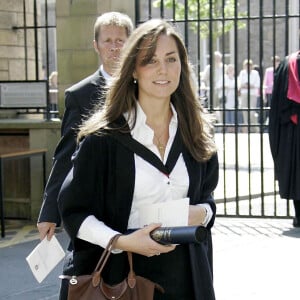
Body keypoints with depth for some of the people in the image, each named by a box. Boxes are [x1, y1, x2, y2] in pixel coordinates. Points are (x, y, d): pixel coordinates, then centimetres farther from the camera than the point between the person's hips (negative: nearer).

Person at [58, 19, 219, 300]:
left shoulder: (196, 132, 4)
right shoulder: (103, 137, -9)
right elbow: (74, 211, -7)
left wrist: (202, 212, -7)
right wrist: (121, 241, -22)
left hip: (186, 273, 4)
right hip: (123, 270, -4)